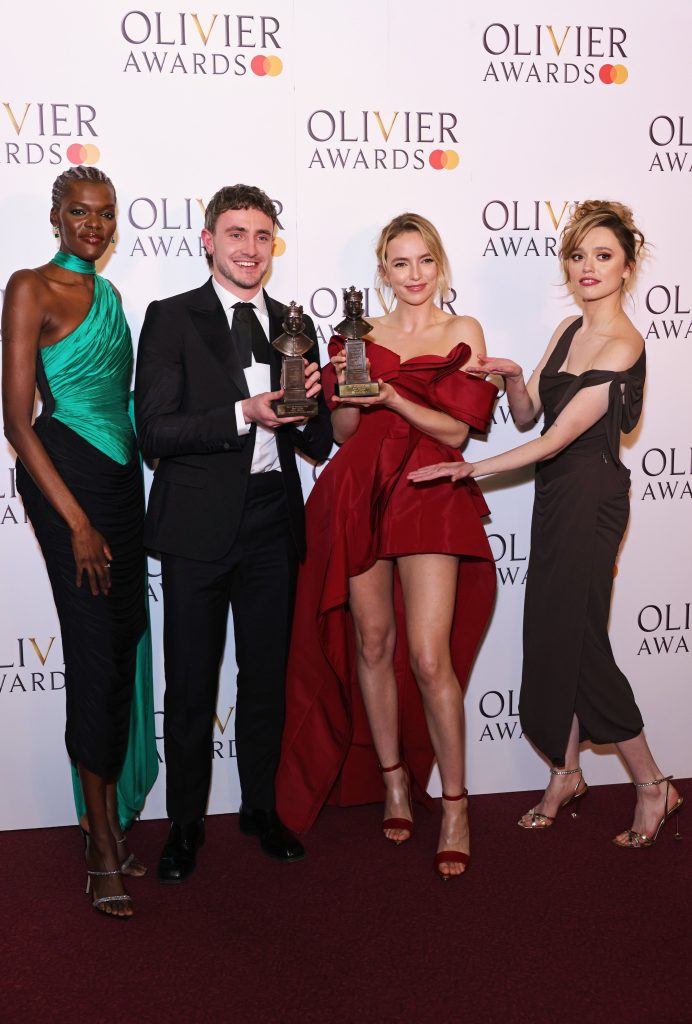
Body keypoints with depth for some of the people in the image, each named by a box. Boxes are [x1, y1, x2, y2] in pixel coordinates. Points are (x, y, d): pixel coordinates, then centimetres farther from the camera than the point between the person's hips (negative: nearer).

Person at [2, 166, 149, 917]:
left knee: (123, 643, 9)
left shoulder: (107, 293, 16)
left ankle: (109, 821, 24)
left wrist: (124, 506, 11)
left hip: (121, 474, 7)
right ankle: (103, 845, 9)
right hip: (65, 472, -7)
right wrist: (77, 522, -14)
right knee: (96, 649, -5)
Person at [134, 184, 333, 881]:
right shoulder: (172, 318, -2)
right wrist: (244, 413, -21)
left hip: (272, 523, 4)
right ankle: (185, 823, 24)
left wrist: (307, 407, -10)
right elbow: (155, 431, -12)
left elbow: (318, 445, 11)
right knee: (191, 684, 6)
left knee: (266, 676, 14)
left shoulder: (294, 327, 11)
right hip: (199, 525, -4)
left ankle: (261, 809, 32)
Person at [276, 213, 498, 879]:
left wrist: (391, 395, -14)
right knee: (371, 643, 7)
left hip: (428, 497, -3)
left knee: (429, 655, -11)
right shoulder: (362, 334, 12)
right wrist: (347, 384, -7)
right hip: (358, 494, 3)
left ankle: (454, 806, 4)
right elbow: (344, 432, 11)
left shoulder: (463, 332, 6)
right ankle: (393, 782, 24)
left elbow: (456, 431, -2)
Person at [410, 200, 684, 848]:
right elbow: (527, 415, 11)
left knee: (577, 638, -3)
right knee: (551, 635, 11)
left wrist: (473, 469, -18)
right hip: (556, 494, 8)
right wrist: (513, 376, -10)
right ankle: (566, 774, 26)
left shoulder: (621, 346, -15)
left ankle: (653, 787, 13)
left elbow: (556, 439, -19)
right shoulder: (569, 330, 11)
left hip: (590, 496, -8)